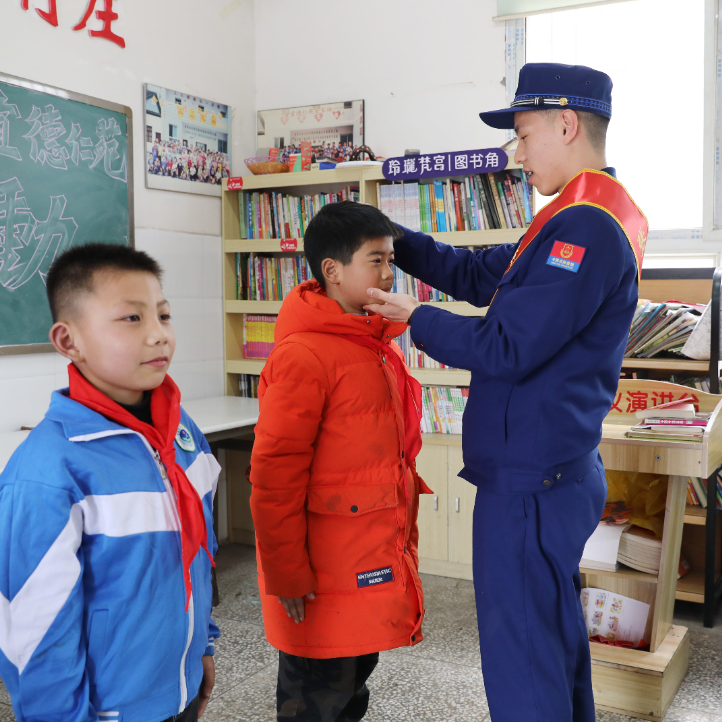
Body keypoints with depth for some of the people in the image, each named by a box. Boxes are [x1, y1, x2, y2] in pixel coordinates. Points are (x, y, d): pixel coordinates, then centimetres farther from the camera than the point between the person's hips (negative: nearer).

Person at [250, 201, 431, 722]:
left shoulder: (378, 344, 8)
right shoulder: (303, 356, -20)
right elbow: (274, 475, -21)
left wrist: (401, 537, 18)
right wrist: (287, 576, -17)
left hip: (377, 557, 8)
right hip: (326, 572, -8)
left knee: (355, 677, 22)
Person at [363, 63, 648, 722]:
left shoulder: (585, 227, -20)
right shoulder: (588, 218, 14)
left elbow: (505, 347, -24)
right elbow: (480, 275, 16)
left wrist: (416, 319, -9)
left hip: (529, 481, -11)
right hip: (561, 469, 11)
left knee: (521, 663, 2)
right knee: (555, 636, 24)